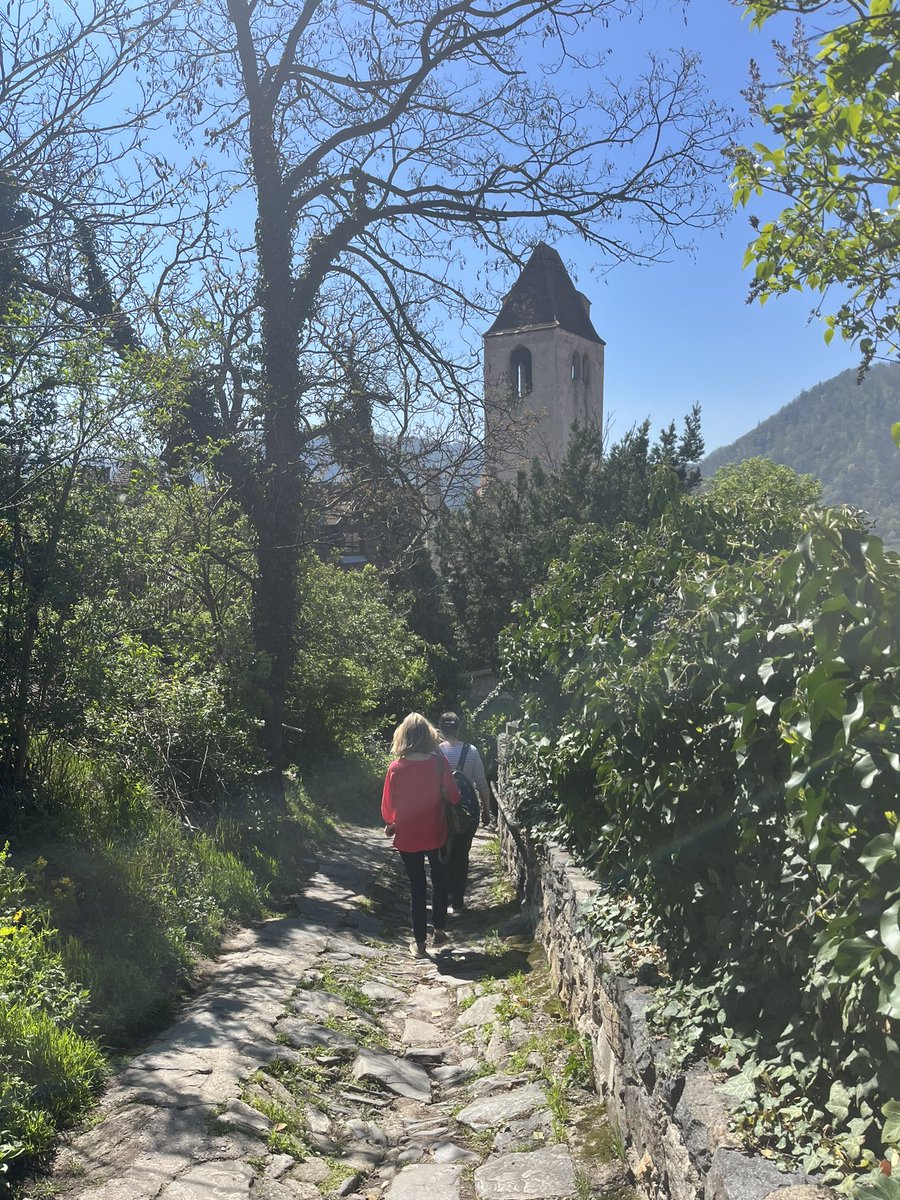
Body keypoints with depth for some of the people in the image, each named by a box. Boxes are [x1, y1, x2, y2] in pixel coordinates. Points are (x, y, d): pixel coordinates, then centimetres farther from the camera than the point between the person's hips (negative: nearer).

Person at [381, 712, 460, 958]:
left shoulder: (396, 768, -14)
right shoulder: (439, 762, -14)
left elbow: (387, 807, -7)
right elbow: (454, 797, -10)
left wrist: (391, 825, 13)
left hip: (407, 836, 0)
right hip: (435, 834, 1)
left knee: (416, 886, 11)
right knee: (440, 881, 22)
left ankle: (420, 943, 16)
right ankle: (439, 930, 31)